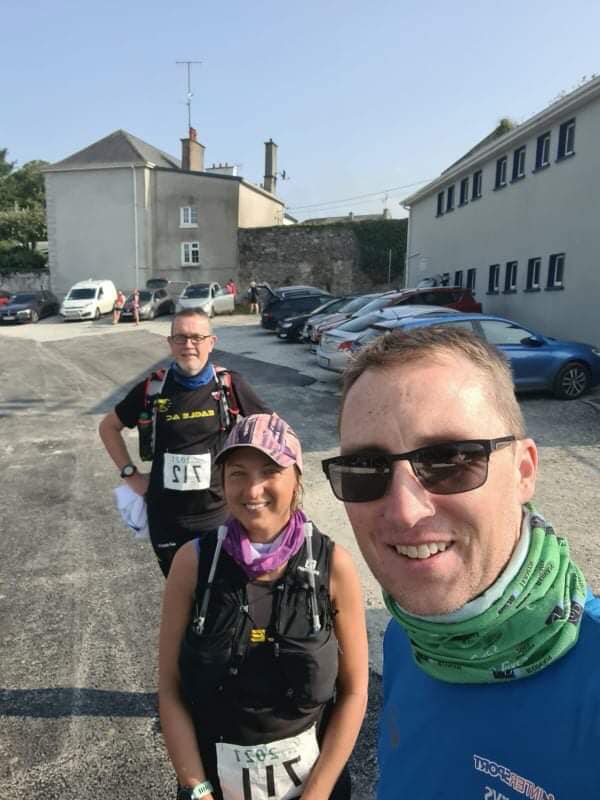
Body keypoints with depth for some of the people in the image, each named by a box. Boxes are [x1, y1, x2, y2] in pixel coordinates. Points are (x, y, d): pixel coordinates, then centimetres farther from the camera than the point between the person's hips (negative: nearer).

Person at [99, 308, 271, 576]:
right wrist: (130, 474, 2)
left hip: (218, 512, -1)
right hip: (166, 515, 1)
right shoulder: (152, 389, -6)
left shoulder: (229, 385, -9)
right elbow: (109, 427, 9)